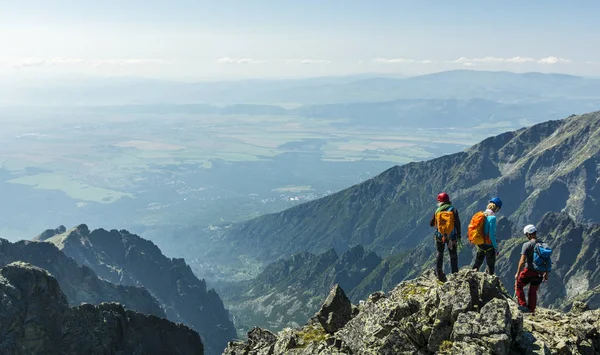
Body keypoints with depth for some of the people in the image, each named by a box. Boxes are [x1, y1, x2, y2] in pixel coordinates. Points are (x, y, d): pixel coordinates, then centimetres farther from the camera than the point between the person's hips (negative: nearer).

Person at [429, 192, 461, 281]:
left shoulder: (437, 211, -3)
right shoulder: (453, 210, -6)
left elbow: (431, 224, 4)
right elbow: (457, 224, -9)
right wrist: (459, 236, -2)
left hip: (439, 236, 1)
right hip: (451, 237, -1)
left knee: (440, 254, 15)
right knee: (453, 256, 9)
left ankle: (439, 273, 11)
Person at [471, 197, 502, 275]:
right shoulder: (492, 217, -18)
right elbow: (491, 235, -20)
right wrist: (496, 247, -11)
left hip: (480, 244, 6)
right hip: (489, 246, -6)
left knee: (476, 265, 19)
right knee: (491, 267, 7)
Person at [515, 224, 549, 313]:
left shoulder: (527, 245, -12)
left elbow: (522, 261, -15)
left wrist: (517, 273, -7)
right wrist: (546, 273, 20)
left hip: (529, 270, -5)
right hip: (540, 273, 6)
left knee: (518, 285, 13)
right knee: (533, 291, 17)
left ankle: (523, 305, 4)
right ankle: (531, 310, 19)